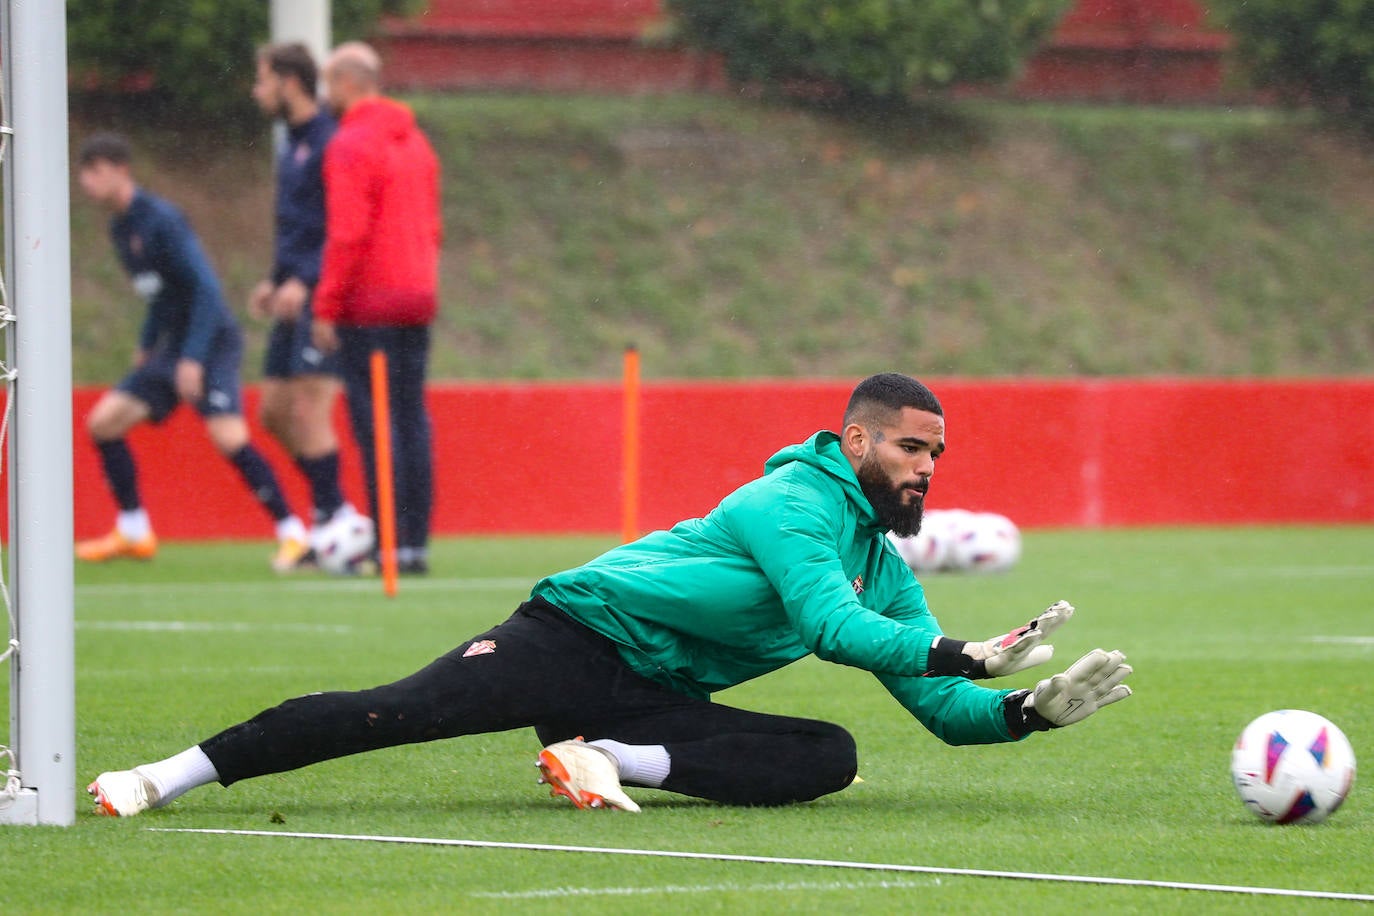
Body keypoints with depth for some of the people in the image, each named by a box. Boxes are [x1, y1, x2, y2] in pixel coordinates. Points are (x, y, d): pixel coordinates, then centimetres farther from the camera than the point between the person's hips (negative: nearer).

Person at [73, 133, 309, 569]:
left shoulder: (161, 220, -17)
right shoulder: (120, 228, 10)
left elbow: (205, 288, -20)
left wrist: (193, 358, -24)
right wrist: (146, 347, 18)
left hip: (212, 341, -9)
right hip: (173, 347, 9)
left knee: (228, 436, -22)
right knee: (103, 422, 3)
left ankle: (290, 531, -12)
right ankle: (133, 533, 12)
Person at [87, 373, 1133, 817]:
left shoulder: (886, 568, 13)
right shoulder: (794, 502, -12)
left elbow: (942, 707, 14)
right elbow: (829, 625, -27)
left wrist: (1030, 709, -4)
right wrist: (964, 655, -29)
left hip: (658, 699, 7)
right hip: (576, 636, -7)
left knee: (831, 756, -16)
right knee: (394, 713, -21)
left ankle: (615, 760, -21)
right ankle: (169, 776, -15)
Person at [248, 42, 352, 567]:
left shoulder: (331, 144, -13)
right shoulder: (291, 145, 17)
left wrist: (304, 281, -23)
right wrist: (274, 280, 17)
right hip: (294, 296, 10)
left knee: (308, 410, -12)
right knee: (274, 411, 9)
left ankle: (332, 516, -7)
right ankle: (334, 510, 15)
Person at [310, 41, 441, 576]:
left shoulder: (350, 146, -10)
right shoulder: (415, 142, 16)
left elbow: (347, 235, -16)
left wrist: (327, 307, -13)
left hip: (370, 305, -8)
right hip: (418, 300, 8)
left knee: (374, 421, -7)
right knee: (412, 417, 8)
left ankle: (390, 544, -11)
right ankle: (417, 543, 7)